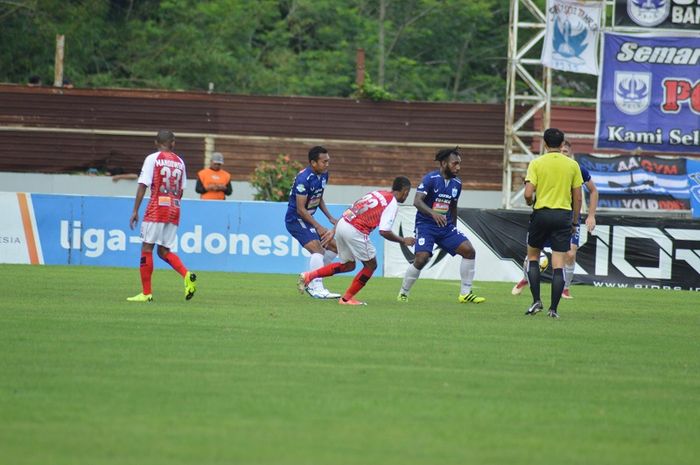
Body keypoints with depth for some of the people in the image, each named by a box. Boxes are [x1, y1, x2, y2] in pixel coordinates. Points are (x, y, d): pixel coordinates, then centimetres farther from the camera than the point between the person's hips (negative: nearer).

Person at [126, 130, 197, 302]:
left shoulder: (152, 159, -3)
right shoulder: (180, 162, 12)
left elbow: (143, 186, -7)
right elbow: (181, 190, 14)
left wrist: (135, 211, -5)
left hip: (156, 210, -5)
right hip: (174, 211, 5)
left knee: (147, 248, 1)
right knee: (164, 251, 12)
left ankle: (146, 293, 0)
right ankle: (187, 275, -11)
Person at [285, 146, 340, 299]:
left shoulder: (323, 175, 3)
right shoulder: (303, 179, -25)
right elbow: (301, 209, -24)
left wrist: (330, 218, 9)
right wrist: (318, 227, -24)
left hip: (307, 219, 9)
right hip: (295, 219, -9)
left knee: (333, 246, 8)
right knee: (317, 249, -24)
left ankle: (310, 280, 14)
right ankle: (317, 289, -28)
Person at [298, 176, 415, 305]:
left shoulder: (377, 193, 21)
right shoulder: (392, 204, -4)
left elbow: (349, 212, 22)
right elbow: (384, 231, -14)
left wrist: (334, 230, 26)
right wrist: (403, 241, 1)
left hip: (342, 223, 8)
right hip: (354, 231, -8)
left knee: (348, 265, 23)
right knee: (371, 265, 9)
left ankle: (308, 276, 16)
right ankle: (346, 298, 12)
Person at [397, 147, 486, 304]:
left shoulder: (457, 183, 7)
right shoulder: (430, 179, -13)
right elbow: (417, 201, -23)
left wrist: (454, 229, 23)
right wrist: (433, 213, -39)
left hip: (446, 227, 6)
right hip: (426, 225, -6)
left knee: (469, 251, -8)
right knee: (422, 259, -22)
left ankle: (465, 294, 2)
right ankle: (403, 293, 0)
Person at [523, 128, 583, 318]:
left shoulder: (536, 163, -2)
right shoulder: (572, 165, 3)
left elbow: (528, 194, -10)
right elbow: (577, 198, 4)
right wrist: (575, 222, 15)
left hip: (541, 214, -1)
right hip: (563, 215, 1)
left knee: (532, 256, 18)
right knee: (558, 265, 1)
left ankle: (536, 301, 7)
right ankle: (553, 308, -3)